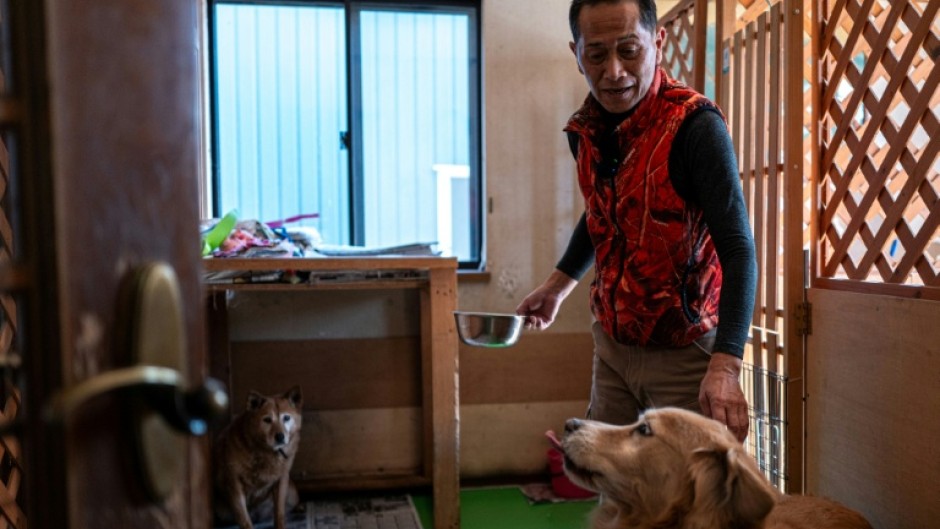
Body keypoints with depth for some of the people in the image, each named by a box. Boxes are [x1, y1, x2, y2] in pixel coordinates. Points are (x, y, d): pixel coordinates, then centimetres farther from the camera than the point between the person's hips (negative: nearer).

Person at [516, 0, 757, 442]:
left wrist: (725, 367, -35)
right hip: (613, 344, 6)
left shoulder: (696, 126, -18)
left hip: (684, 352, -6)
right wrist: (557, 285, 18)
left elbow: (738, 251, -24)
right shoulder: (584, 130, 2)